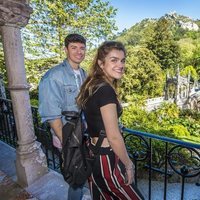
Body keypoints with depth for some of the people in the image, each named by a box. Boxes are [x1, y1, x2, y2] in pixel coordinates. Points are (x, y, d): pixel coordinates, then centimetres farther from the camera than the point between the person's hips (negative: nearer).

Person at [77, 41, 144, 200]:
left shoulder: (92, 86, 5)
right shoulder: (106, 90, -22)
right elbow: (113, 136, -22)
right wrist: (129, 165, -8)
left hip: (93, 153, 8)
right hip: (106, 159, -8)